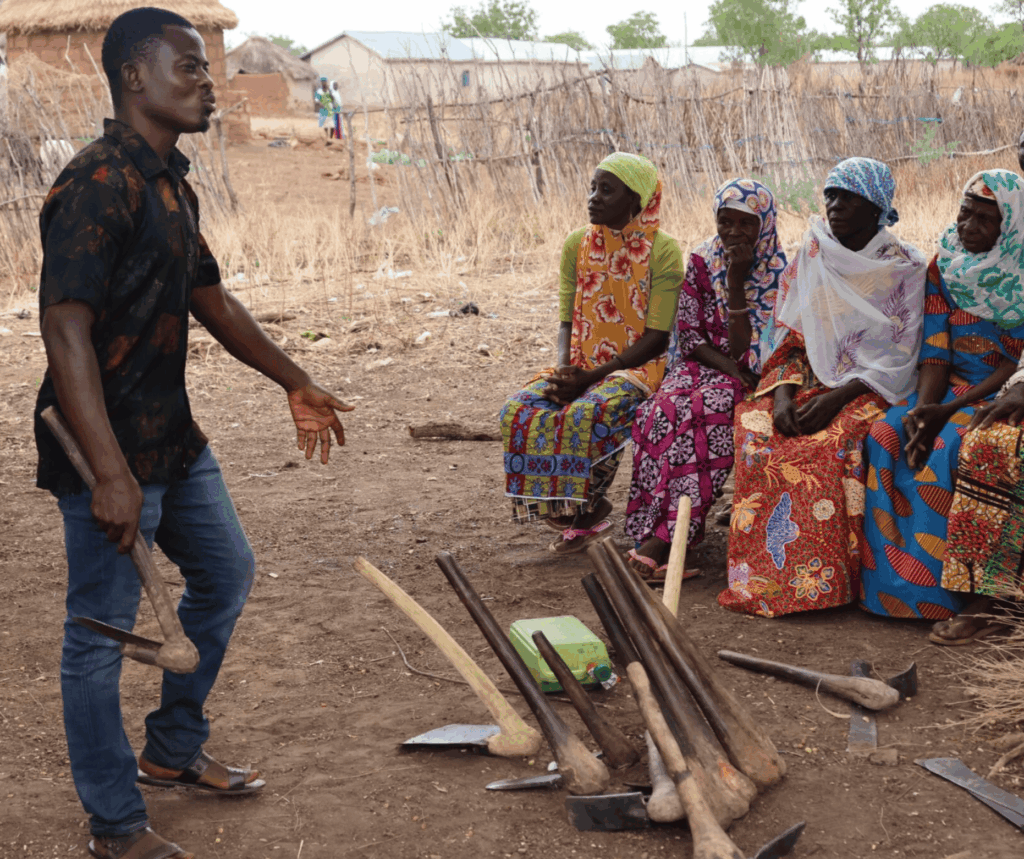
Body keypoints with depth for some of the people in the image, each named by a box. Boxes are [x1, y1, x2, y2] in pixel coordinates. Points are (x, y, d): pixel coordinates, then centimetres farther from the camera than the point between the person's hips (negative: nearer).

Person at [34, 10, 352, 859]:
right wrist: (110, 473, -31)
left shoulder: (173, 185, 12)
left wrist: (295, 383, 26)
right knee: (102, 629, 2)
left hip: (172, 437, 10)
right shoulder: (98, 184, -19)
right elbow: (67, 328, -26)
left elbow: (212, 299, 23)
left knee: (226, 574, 22)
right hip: (108, 447, -10)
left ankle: (174, 750, 38)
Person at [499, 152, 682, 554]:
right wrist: (565, 371, -12)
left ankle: (585, 511, -9)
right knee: (520, 410, -21)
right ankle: (590, 508, -9)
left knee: (589, 413, -35)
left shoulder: (662, 251, -8)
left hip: (638, 366, -5)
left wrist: (591, 377, -19)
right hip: (581, 366, 6)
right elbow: (568, 321, 10)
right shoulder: (577, 245, 9)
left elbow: (657, 338, -12)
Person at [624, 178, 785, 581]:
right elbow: (688, 338, 4)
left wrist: (736, 284, -17)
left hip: (747, 379, -3)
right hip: (699, 367, 3)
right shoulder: (701, 264, 7)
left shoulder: (780, 275, -4)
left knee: (706, 410, -36)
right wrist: (731, 366, -13)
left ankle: (661, 538, -39)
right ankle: (669, 537, -36)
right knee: (666, 408, -31)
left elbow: (750, 353, -11)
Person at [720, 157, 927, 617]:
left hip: (872, 388, -4)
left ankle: (824, 580, -25)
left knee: (836, 441, -35)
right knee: (756, 428, -27)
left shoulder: (905, 266, -1)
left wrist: (837, 398, -19)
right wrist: (783, 391, -12)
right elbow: (786, 336, 8)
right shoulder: (809, 256, 10)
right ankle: (763, 575, -22)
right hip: (810, 379, 4)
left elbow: (899, 355, -6)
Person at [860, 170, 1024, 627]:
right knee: (886, 436, -21)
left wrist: (947, 412, -21)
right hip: (951, 385, 5)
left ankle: (954, 593, -21)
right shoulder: (944, 266, 5)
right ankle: (896, 581, -16)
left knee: (946, 449, -32)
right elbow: (934, 351, 1)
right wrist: (922, 409, -17)